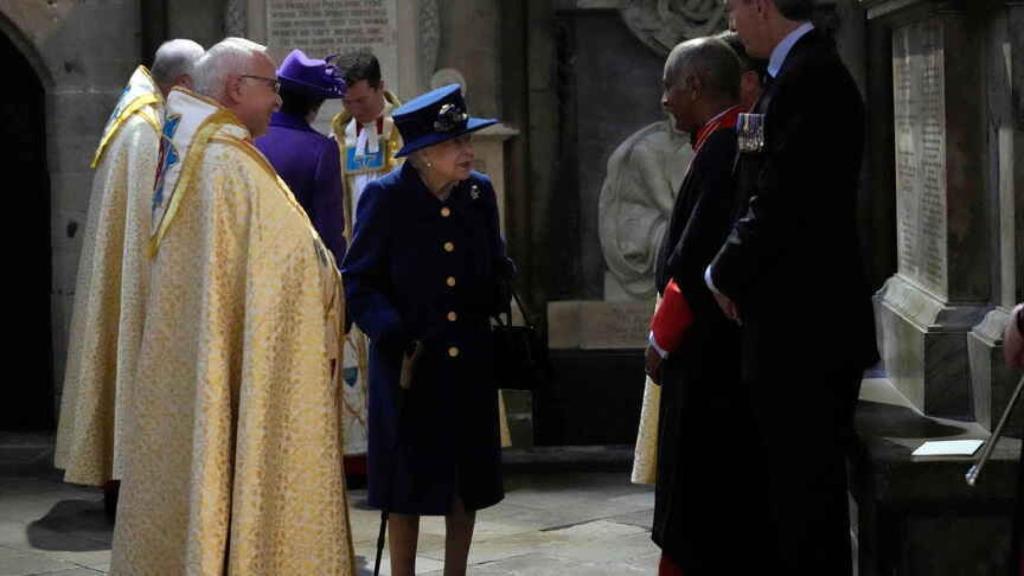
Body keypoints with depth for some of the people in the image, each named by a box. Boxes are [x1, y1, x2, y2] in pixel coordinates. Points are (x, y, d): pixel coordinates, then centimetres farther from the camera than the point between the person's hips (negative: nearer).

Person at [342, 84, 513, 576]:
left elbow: (497, 268, 13)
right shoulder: (384, 198, -11)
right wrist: (394, 335, -19)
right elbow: (358, 282, -7)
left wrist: (497, 300, -8)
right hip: (408, 364, -4)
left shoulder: (479, 193, 0)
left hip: (469, 364, 4)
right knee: (409, 485, 6)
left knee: (467, 480, 12)